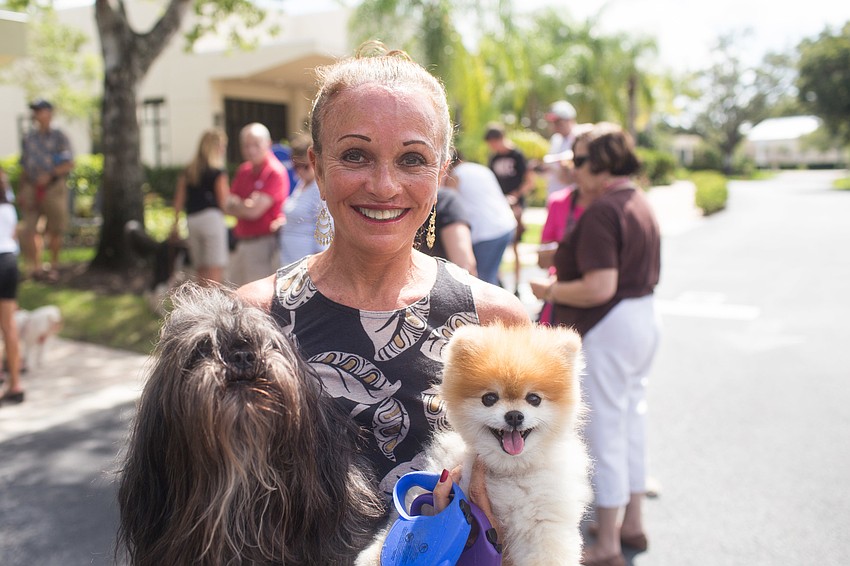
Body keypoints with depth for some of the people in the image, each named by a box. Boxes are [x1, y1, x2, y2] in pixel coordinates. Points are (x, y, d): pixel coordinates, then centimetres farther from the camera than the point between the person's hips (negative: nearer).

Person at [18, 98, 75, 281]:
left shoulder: (59, 137, 1)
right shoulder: (28, 138, 13)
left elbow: (69, 164, -6)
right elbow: (24, 166, 17)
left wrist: (50, 175, -18)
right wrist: (22, 190, 12)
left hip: (54, 188, -3)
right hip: (32, 189, 3)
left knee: (55, 230, 4)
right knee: (29, 230, -8)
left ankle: (53, 266, 18)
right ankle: (35, 266, 1)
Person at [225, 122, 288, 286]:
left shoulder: (275, 172, -12)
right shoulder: (243, 170, 12)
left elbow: (254, 211, -17)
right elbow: (228, 207, 8)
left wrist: (236, 203, 2)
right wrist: (246, 205, -11)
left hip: (265, 245, -8)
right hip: (241, 244, 8)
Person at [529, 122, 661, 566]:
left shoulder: (601, 212, -21)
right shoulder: (640, 204, 11)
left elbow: (599, 288, -28)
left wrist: (550, 291, -13)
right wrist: (567, 267, 18)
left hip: (608, 330, -10)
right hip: (643, 320, 10)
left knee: (605, 432, 1)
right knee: (631, 422, 18)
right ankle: (632, 524, 32)